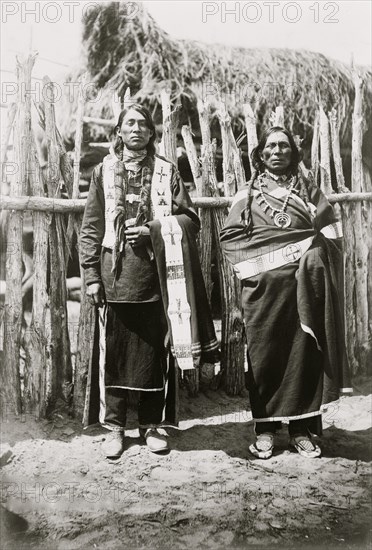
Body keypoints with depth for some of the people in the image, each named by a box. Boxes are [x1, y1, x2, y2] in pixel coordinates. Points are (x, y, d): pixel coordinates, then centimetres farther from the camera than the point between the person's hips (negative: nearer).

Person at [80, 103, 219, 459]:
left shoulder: (166, 172, 10)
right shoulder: (104, 171, 9)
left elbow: (190, 219, 5)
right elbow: (91, 228, 5)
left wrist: (152, 231, -10)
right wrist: (91, 275, -2)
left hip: (155, 274, 1)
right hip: (115, 276, 0)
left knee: (155, 350, 6)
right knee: (114, 351, 3)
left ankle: (151, 424, 20)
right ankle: (114, 426, 17)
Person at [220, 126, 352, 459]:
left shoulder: (309, 191, 13)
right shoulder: (248, 194, 10)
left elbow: (330, 235, 7)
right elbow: (230, 238, 0)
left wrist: (310, 253, -12)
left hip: (304, 289, 1)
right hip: (264, 289, -1)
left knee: (304, 353, 1)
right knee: (264, 356, 0)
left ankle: (301, 428, 11)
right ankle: (265, 428, 10)